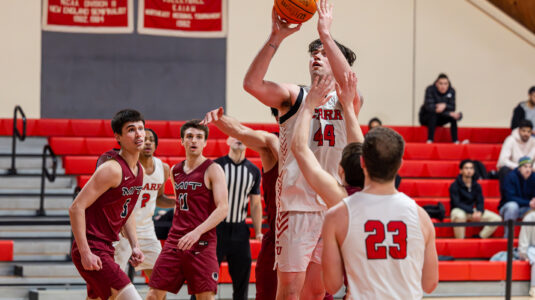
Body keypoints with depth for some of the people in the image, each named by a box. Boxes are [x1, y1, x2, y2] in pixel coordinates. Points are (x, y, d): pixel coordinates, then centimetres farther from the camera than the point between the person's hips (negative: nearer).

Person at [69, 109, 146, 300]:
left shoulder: (139, 170, 11)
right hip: (93, 250, -10)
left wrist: (135, 246, 13)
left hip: (106, 248, 10)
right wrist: (85, 252, -24)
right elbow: (76, 208, -21)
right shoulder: (112, 169, -18)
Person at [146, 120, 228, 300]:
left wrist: (197, 232, -26)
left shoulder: (212, 170, -5)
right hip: (175, 241, 6)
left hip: (202, 243, -5)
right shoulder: (175, 171, 14)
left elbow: (223, 208, -14)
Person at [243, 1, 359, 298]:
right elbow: (252, 84, -11)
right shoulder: (293, 95, 7)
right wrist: (276, 38, -19)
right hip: (296, 204, -2)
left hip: (333, 207, 2)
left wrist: (326, 34, -21)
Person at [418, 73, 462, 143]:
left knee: (453, 117, -23)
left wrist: (444, 105, -35)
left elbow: (452, 108, -11)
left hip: (439, 119, 4)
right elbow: (429, 107, -32)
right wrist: (450, 113, -39)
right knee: (433, 114, -36)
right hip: (426, 118, -4)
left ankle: (455, 141, -25)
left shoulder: (451, 91, -10)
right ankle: (430, 141, -40)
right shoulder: (430, 90, -22)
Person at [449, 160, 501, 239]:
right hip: (459, 210, -5)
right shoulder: (454, 185, -10)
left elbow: (480, 202, 3)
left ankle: (479, 238, -6)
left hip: (472, 211, 5)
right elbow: (456, 203, -18)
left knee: (496, 219, -9)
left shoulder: (476, 186, 6)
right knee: (460, 216, -43)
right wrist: (472, 212, -28)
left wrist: (479, 212, -21)